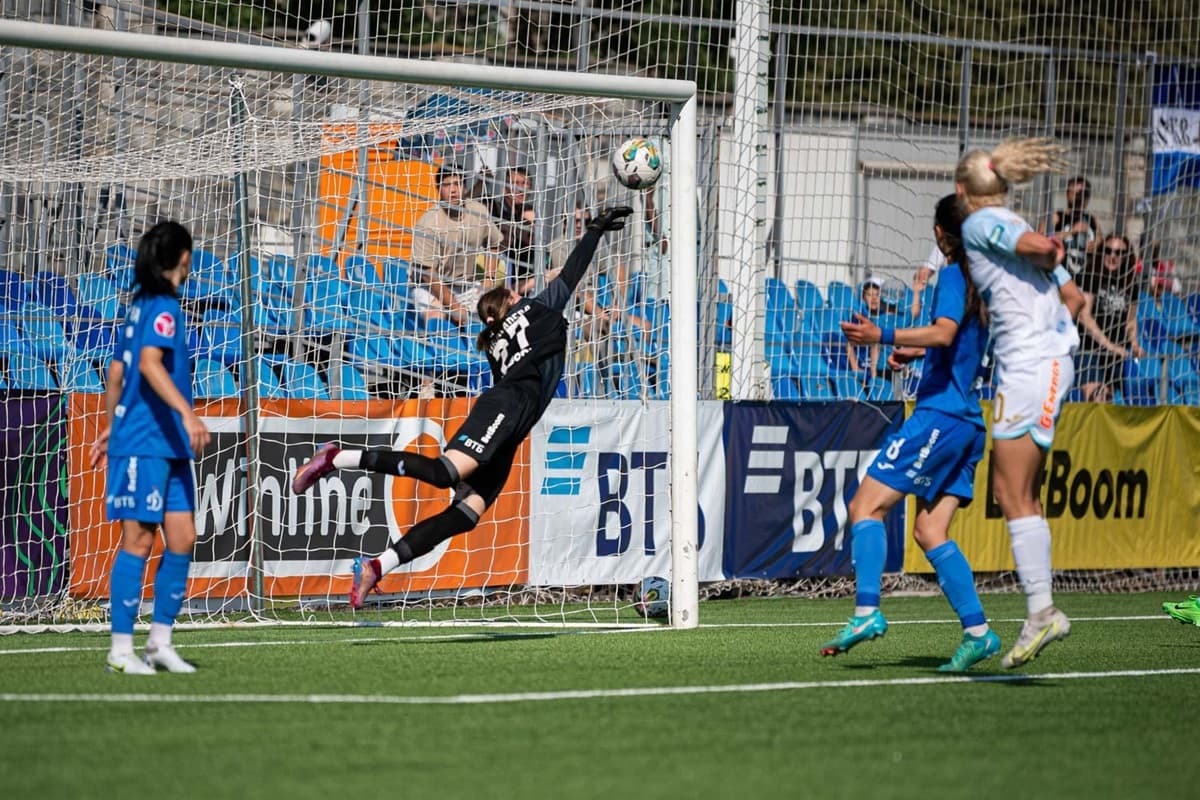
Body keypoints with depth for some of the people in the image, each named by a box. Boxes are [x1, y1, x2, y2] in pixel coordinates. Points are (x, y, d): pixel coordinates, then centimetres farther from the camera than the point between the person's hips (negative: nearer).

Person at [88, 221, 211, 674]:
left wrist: (112, 426, 32)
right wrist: (187, 412, -34)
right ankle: (121, 649, -2)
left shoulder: (140, 307, 17)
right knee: (139, 541, -6)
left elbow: (117, 372, 24)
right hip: (145, 444, -9)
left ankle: (160, 641, 10)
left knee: (183, 538, 6)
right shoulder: (163, 307, -11)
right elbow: (150, 363, -26)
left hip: (168, 446, 9)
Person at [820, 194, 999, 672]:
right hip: (968, 421, 9)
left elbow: (944, 332, -26)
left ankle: (867, 612, -21)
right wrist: (917, 351, 42)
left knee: (866, 505, -8)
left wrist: (883, 337, -32)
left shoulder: (954, 275, -8)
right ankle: (978, 631, 0)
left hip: (939, 414, -9)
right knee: (929, 531, 9)